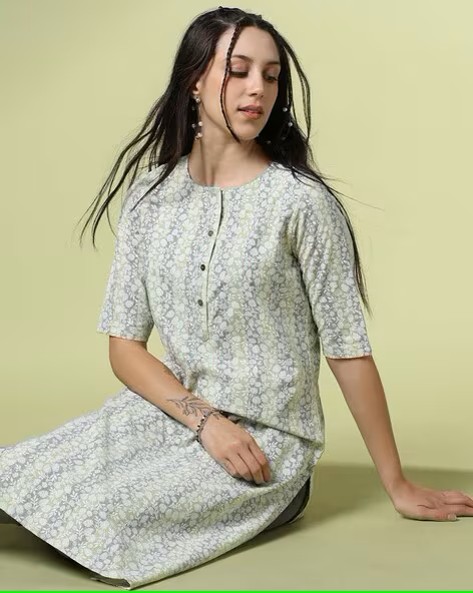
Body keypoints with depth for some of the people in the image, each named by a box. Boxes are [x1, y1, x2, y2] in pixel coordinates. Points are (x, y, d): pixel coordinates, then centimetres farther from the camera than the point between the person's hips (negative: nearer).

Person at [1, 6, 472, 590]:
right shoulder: (150, 196, 2)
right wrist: (204, 420, -15)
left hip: (266, 435, -4)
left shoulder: (302, 202, -11)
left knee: (101, 519, -24)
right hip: (171, 408, 5)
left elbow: (348, 350, -8)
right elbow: (124, 345, 1)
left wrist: (398, 487, -4)